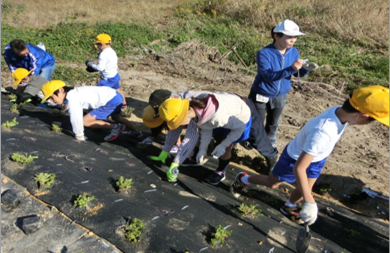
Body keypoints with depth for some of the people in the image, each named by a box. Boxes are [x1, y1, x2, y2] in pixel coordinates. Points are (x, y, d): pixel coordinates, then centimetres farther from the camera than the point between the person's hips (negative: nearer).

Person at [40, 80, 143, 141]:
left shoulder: (72, 99, -18)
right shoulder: (73, 93, 10)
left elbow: (76, 119, -17)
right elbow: (76, 116, 19)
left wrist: (79, 137, -5)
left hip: (112, 100, -10)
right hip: (114, 95, 10)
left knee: (85, 121, -5)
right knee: (116, 117, 36)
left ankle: (115, 127, 5)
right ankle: (136, 132, 47)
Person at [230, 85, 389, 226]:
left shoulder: (341, 111, -23)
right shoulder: (322, 132, -48)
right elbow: (298, 168, -45)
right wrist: (310, 202, -43)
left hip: (317, 157, 6)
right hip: (295, 159, -6)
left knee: (304, 190, 20)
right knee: (272, 183, 18)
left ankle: (289, 207, 51)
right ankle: (242, 179, 44)